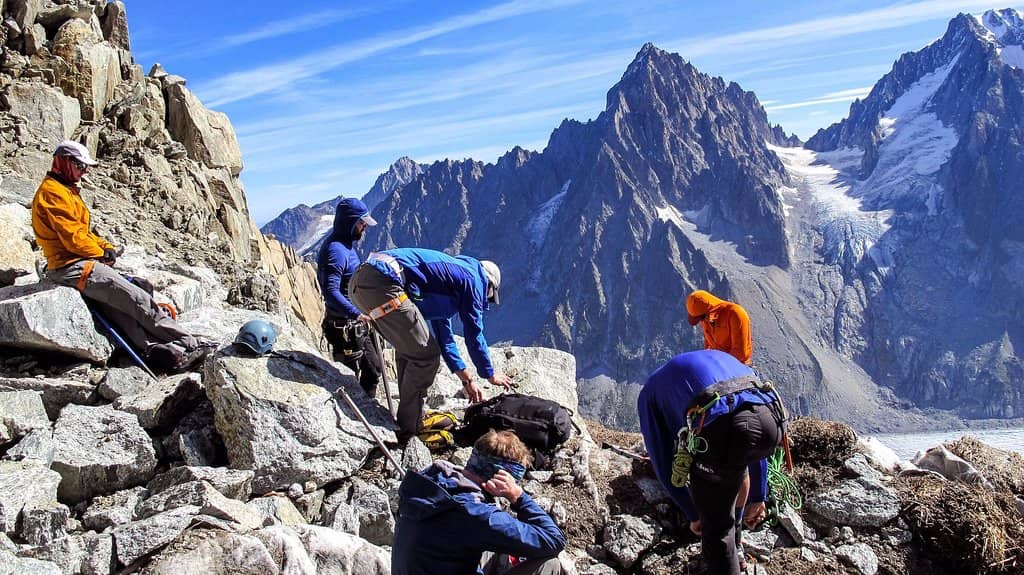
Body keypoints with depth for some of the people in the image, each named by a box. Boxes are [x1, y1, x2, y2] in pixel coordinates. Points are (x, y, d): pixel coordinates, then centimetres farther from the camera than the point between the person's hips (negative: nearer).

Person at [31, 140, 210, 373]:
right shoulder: (52, 191, -10)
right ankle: (189, 345, -20)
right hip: (72, 265, -11)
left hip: (81, 262, 11)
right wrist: (101, 253, -3)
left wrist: (106, 247, 4)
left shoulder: (66, 191, 23)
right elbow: (72, 236, -17)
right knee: (138, 299, -18)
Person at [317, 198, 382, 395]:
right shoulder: (335, 250, -22)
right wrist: (356, 314, -40)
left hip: (357, 325, 10)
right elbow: (330, 292, -32)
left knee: (372, 368, 20)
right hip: (343, 325, -10)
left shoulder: (347, 245, 10)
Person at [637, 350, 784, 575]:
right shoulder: (721, 360, 41)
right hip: (769, 421, 6)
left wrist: (693, 515, 38)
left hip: (721, 427, -6)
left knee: (715, 526, 17)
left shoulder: (650, 393, 29)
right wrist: (758, 498, 47)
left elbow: (664, 463, 25)